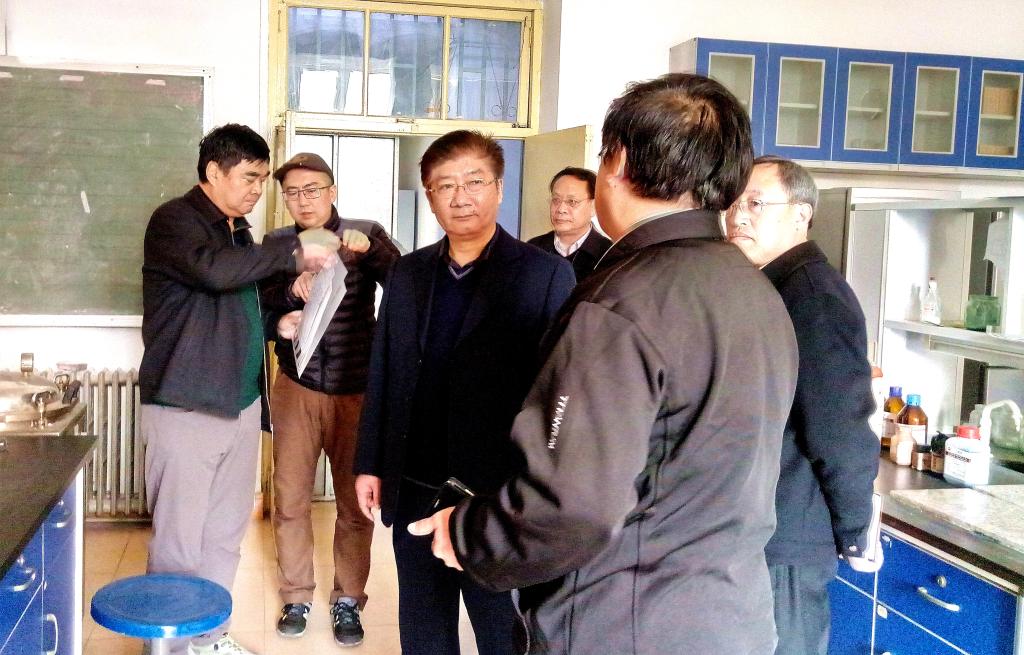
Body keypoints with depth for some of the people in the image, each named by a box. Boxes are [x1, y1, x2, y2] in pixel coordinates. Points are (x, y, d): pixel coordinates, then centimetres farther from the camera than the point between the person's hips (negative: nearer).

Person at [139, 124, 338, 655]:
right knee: (179, 542, -1)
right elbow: (213, 270, -28)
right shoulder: (174, 221, -8)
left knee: (225, 535, 13)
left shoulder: (238, 232, 17)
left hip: (241, 404, 8)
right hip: (185, 407, -7)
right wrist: (295, 250, -21)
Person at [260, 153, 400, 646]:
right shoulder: (277, 244, 4)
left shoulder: (366, 235, 0)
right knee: (290, 500, 5)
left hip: (357, 389, -1)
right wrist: (291, 292, -21)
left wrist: (370, 250, -29)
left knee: (355, 502, 6)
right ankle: (296, 598, 22)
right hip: (296, 388, 1)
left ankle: (348, 601, 21)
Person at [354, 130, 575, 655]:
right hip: (415, 491, 5)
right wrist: (370, 464, 9)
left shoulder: (544, 275, -8)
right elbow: (383, 376, 11)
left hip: (501, 496, -4)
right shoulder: (408, 273, 7)